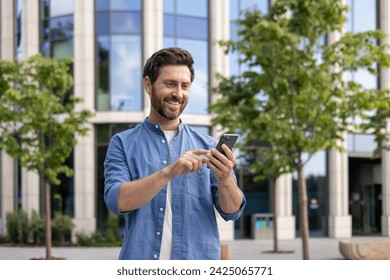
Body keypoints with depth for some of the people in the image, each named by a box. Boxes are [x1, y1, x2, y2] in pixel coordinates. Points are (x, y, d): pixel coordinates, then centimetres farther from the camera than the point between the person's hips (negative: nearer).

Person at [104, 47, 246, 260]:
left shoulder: (207, 146, 9)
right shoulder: (123, 144, 5)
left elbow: (232, 211, 2)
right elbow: (117, 201, -10)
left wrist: (225, 180, -19)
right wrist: (169, 172, -22)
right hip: (141, 268, -1)